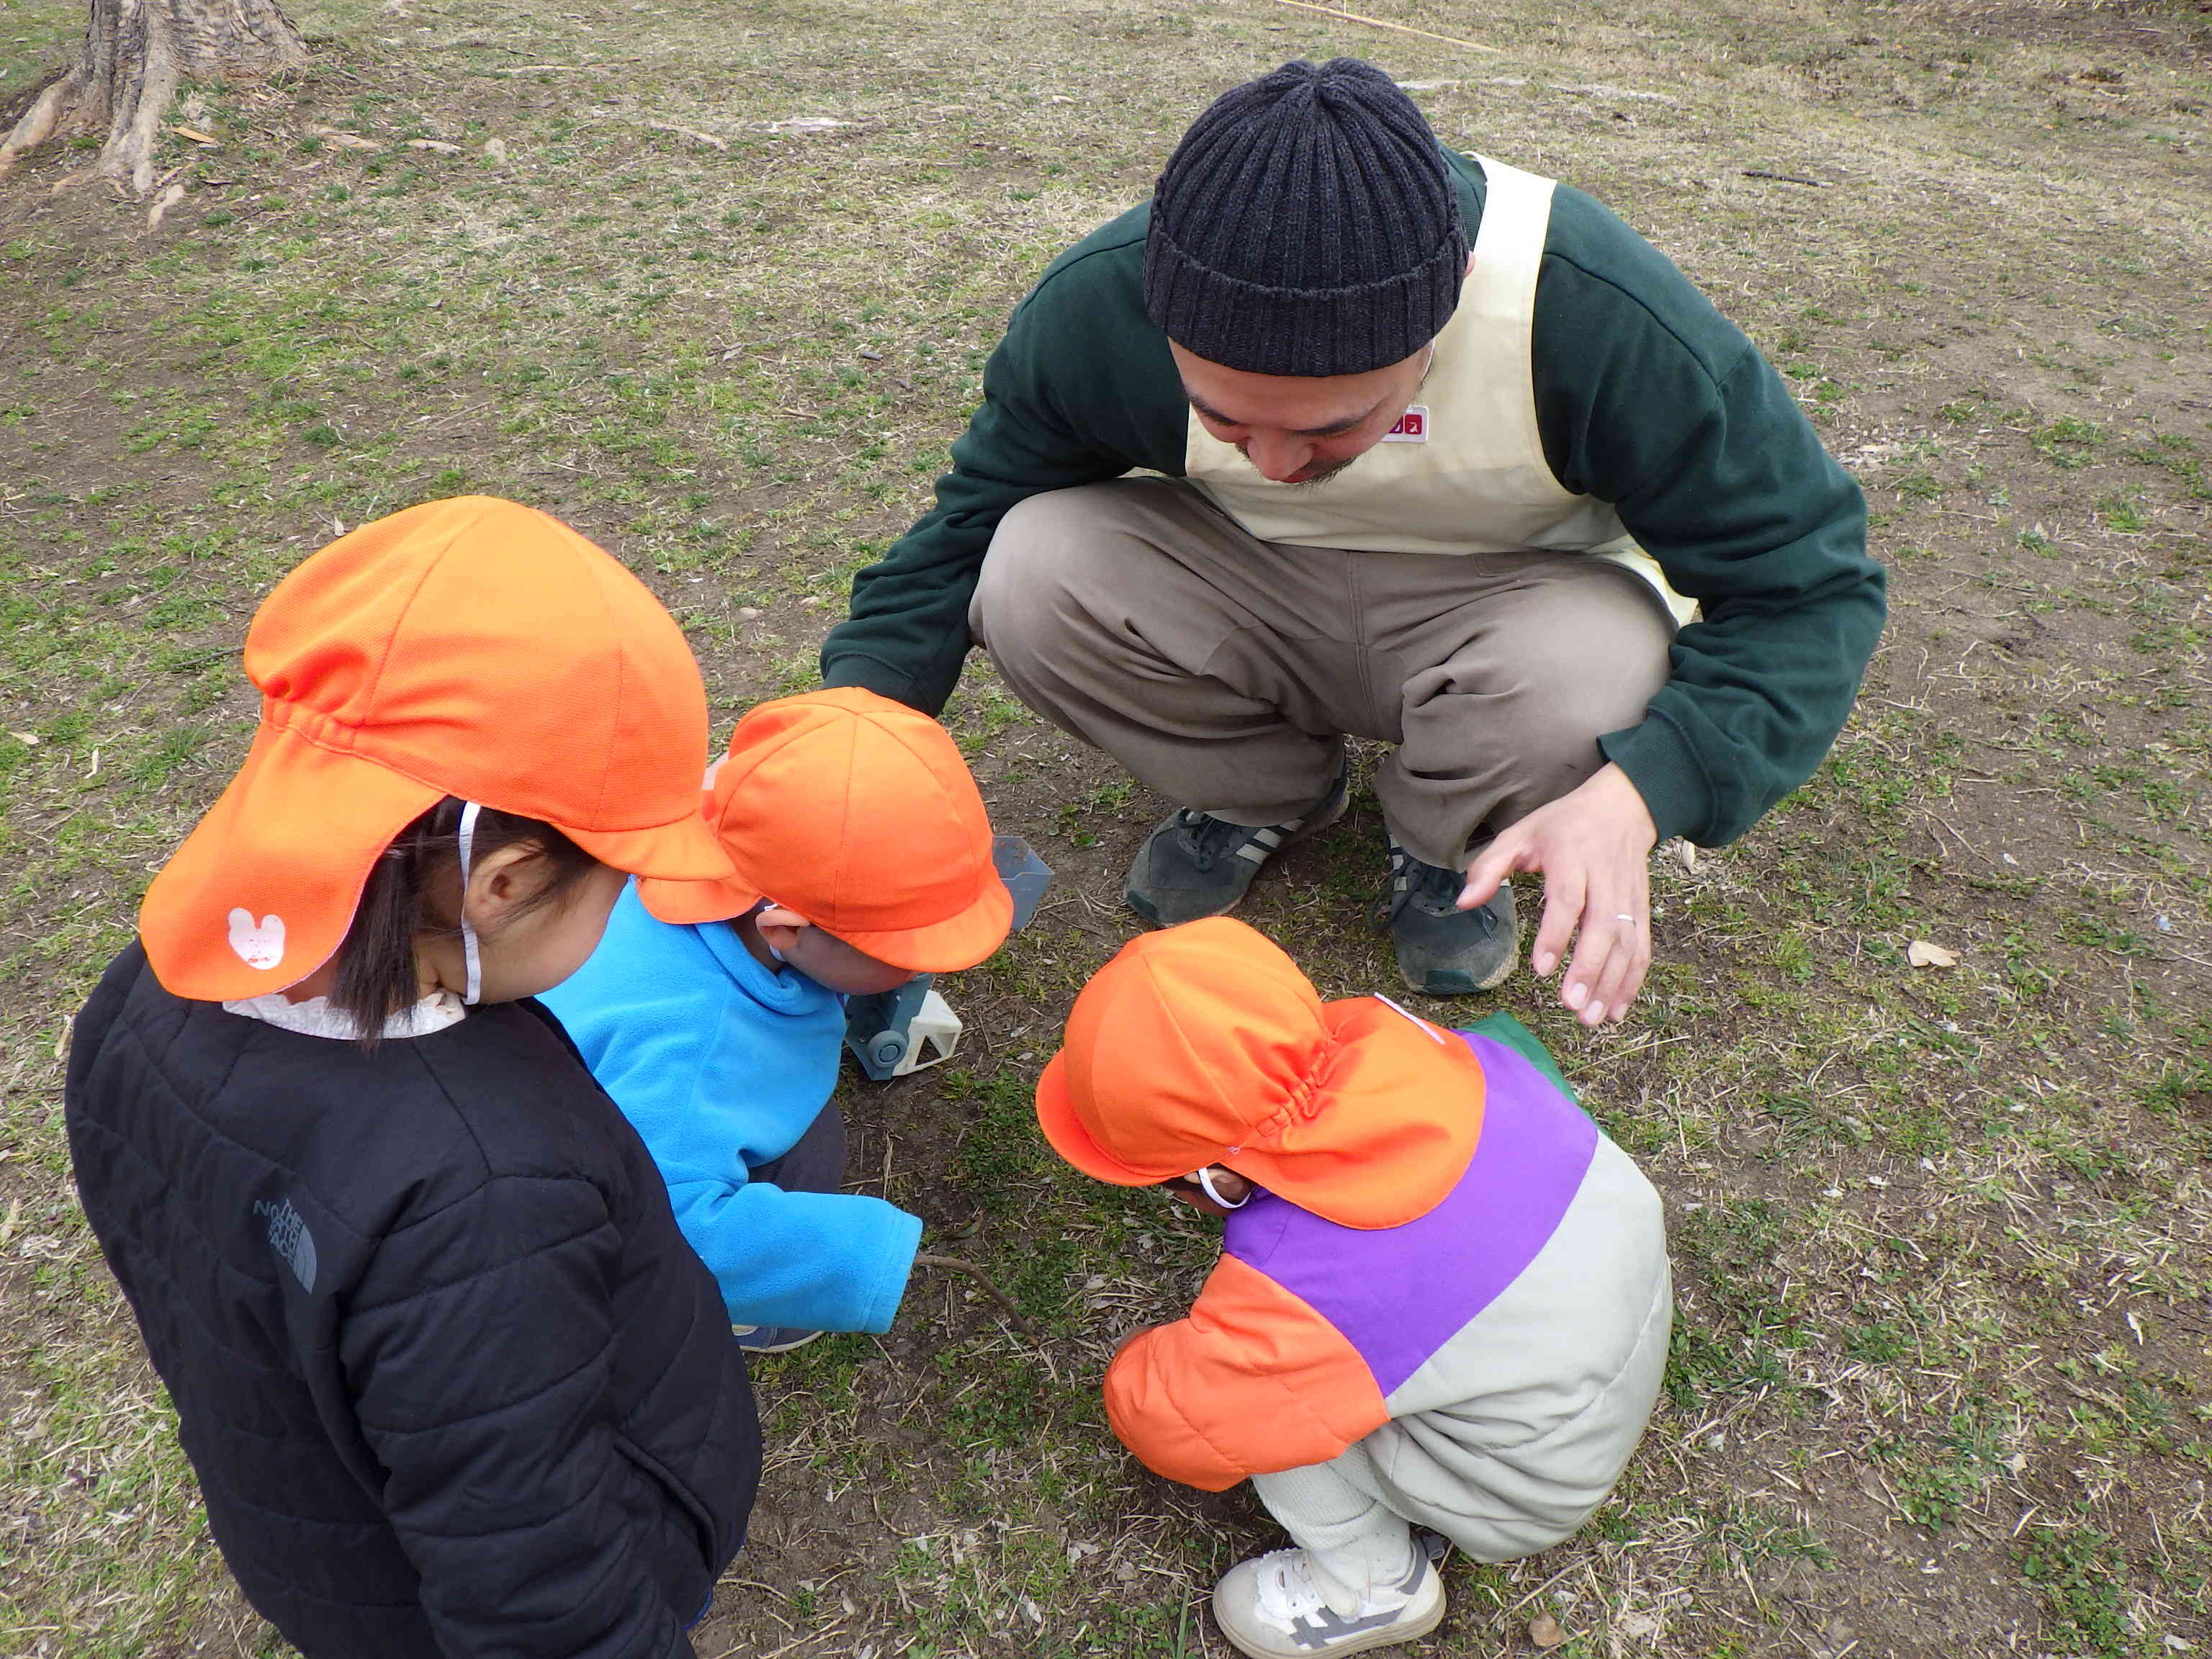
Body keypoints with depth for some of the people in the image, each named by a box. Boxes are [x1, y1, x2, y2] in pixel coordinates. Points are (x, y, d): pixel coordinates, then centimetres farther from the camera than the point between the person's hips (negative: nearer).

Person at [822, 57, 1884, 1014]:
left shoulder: (1603, 320, -31)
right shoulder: (1097, 304, -24)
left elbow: (1806, 588, -22)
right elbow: (970, 517, -6)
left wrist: (1636, 796, -40)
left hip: (1507, 605, -2)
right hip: (1248, 594, 2)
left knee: (1590, 688, -37)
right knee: (1031, 575, -26)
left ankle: (1443, 840, 0)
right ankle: (1264, 793, 3)